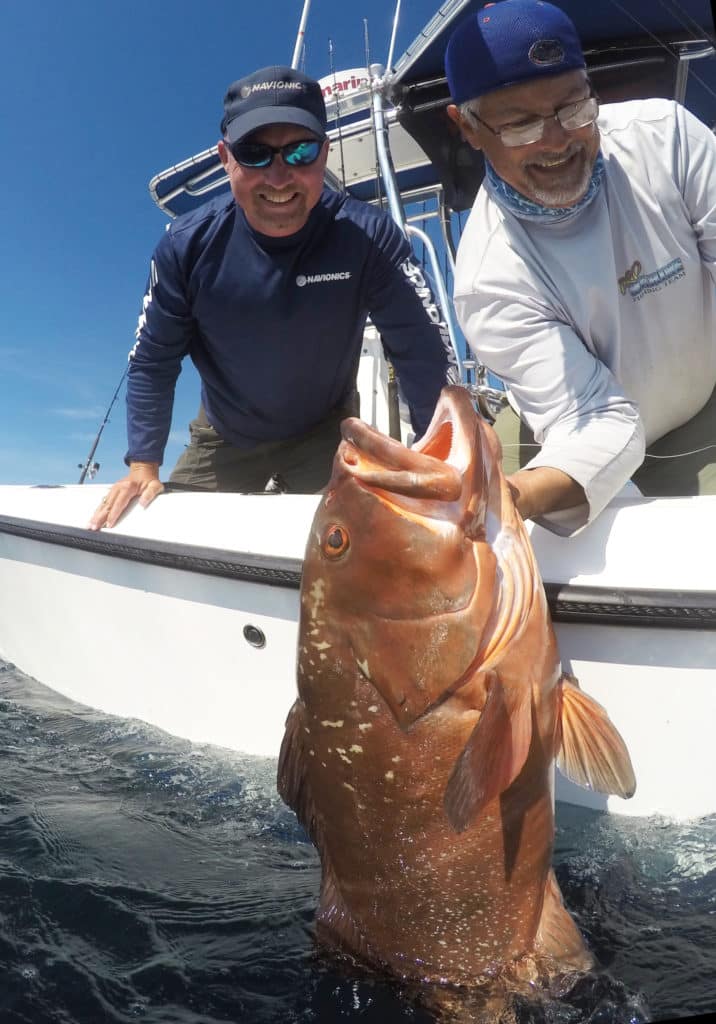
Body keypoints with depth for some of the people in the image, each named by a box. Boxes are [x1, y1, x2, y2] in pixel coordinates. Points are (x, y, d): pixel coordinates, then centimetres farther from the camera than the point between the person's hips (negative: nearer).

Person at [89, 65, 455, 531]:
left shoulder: (369, 237, -25)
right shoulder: (188, 245, -19)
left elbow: (424, 353, -23)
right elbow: (152, 361, -10)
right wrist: (144, 465, -16)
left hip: (327, 434, -2)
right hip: (224, 438, 2)